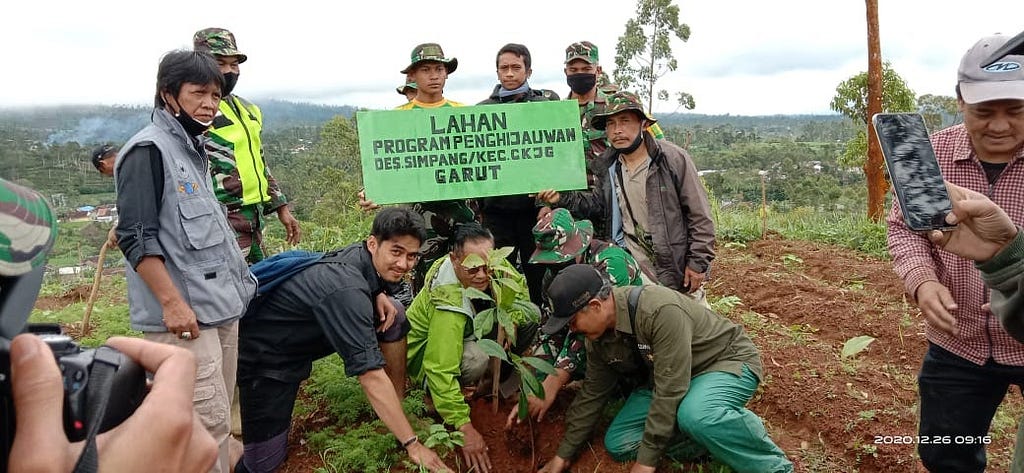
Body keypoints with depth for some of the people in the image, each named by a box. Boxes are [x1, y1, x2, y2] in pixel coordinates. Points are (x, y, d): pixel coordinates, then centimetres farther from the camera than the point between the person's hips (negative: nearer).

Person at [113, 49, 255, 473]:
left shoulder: (193, 148, 17)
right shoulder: (148, 151, -10)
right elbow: (137, 239, -16)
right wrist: (172, 303, -19)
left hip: (221, 305, 9)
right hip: (185, 313, -9)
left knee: (219, 415, 15)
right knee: (208, 419, -8)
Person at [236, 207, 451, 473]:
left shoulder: (361, 255, -11)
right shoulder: (346, 289, -35)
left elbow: (373, 282, 16)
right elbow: (371, 376, -37)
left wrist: (380, 297, -11)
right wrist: (413, 445, -35)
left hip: (304, 337, 8)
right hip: (262, 352, -8)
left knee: (395, 319, -6)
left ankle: (398, 406, 5)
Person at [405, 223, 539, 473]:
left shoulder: (490, 263, -21)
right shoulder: (447, 304, -39)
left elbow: (519, 290, -4)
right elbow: (441, 369, -42)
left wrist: (510, 319, -25)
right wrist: (464, 426, -43)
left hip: (468, 334, 7)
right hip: (426, 352, -7)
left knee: (530, 315, -11)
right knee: (477, 359, -39)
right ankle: (433, 396, -8)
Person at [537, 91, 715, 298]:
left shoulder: (675, 159, -12)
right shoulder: (608, 165, 2)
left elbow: (700, 216, -9)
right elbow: (598, 203, 15)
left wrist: (698, 262, -10)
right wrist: (564, 198, -1)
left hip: (674, 264, -3)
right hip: (629, 256, 3)